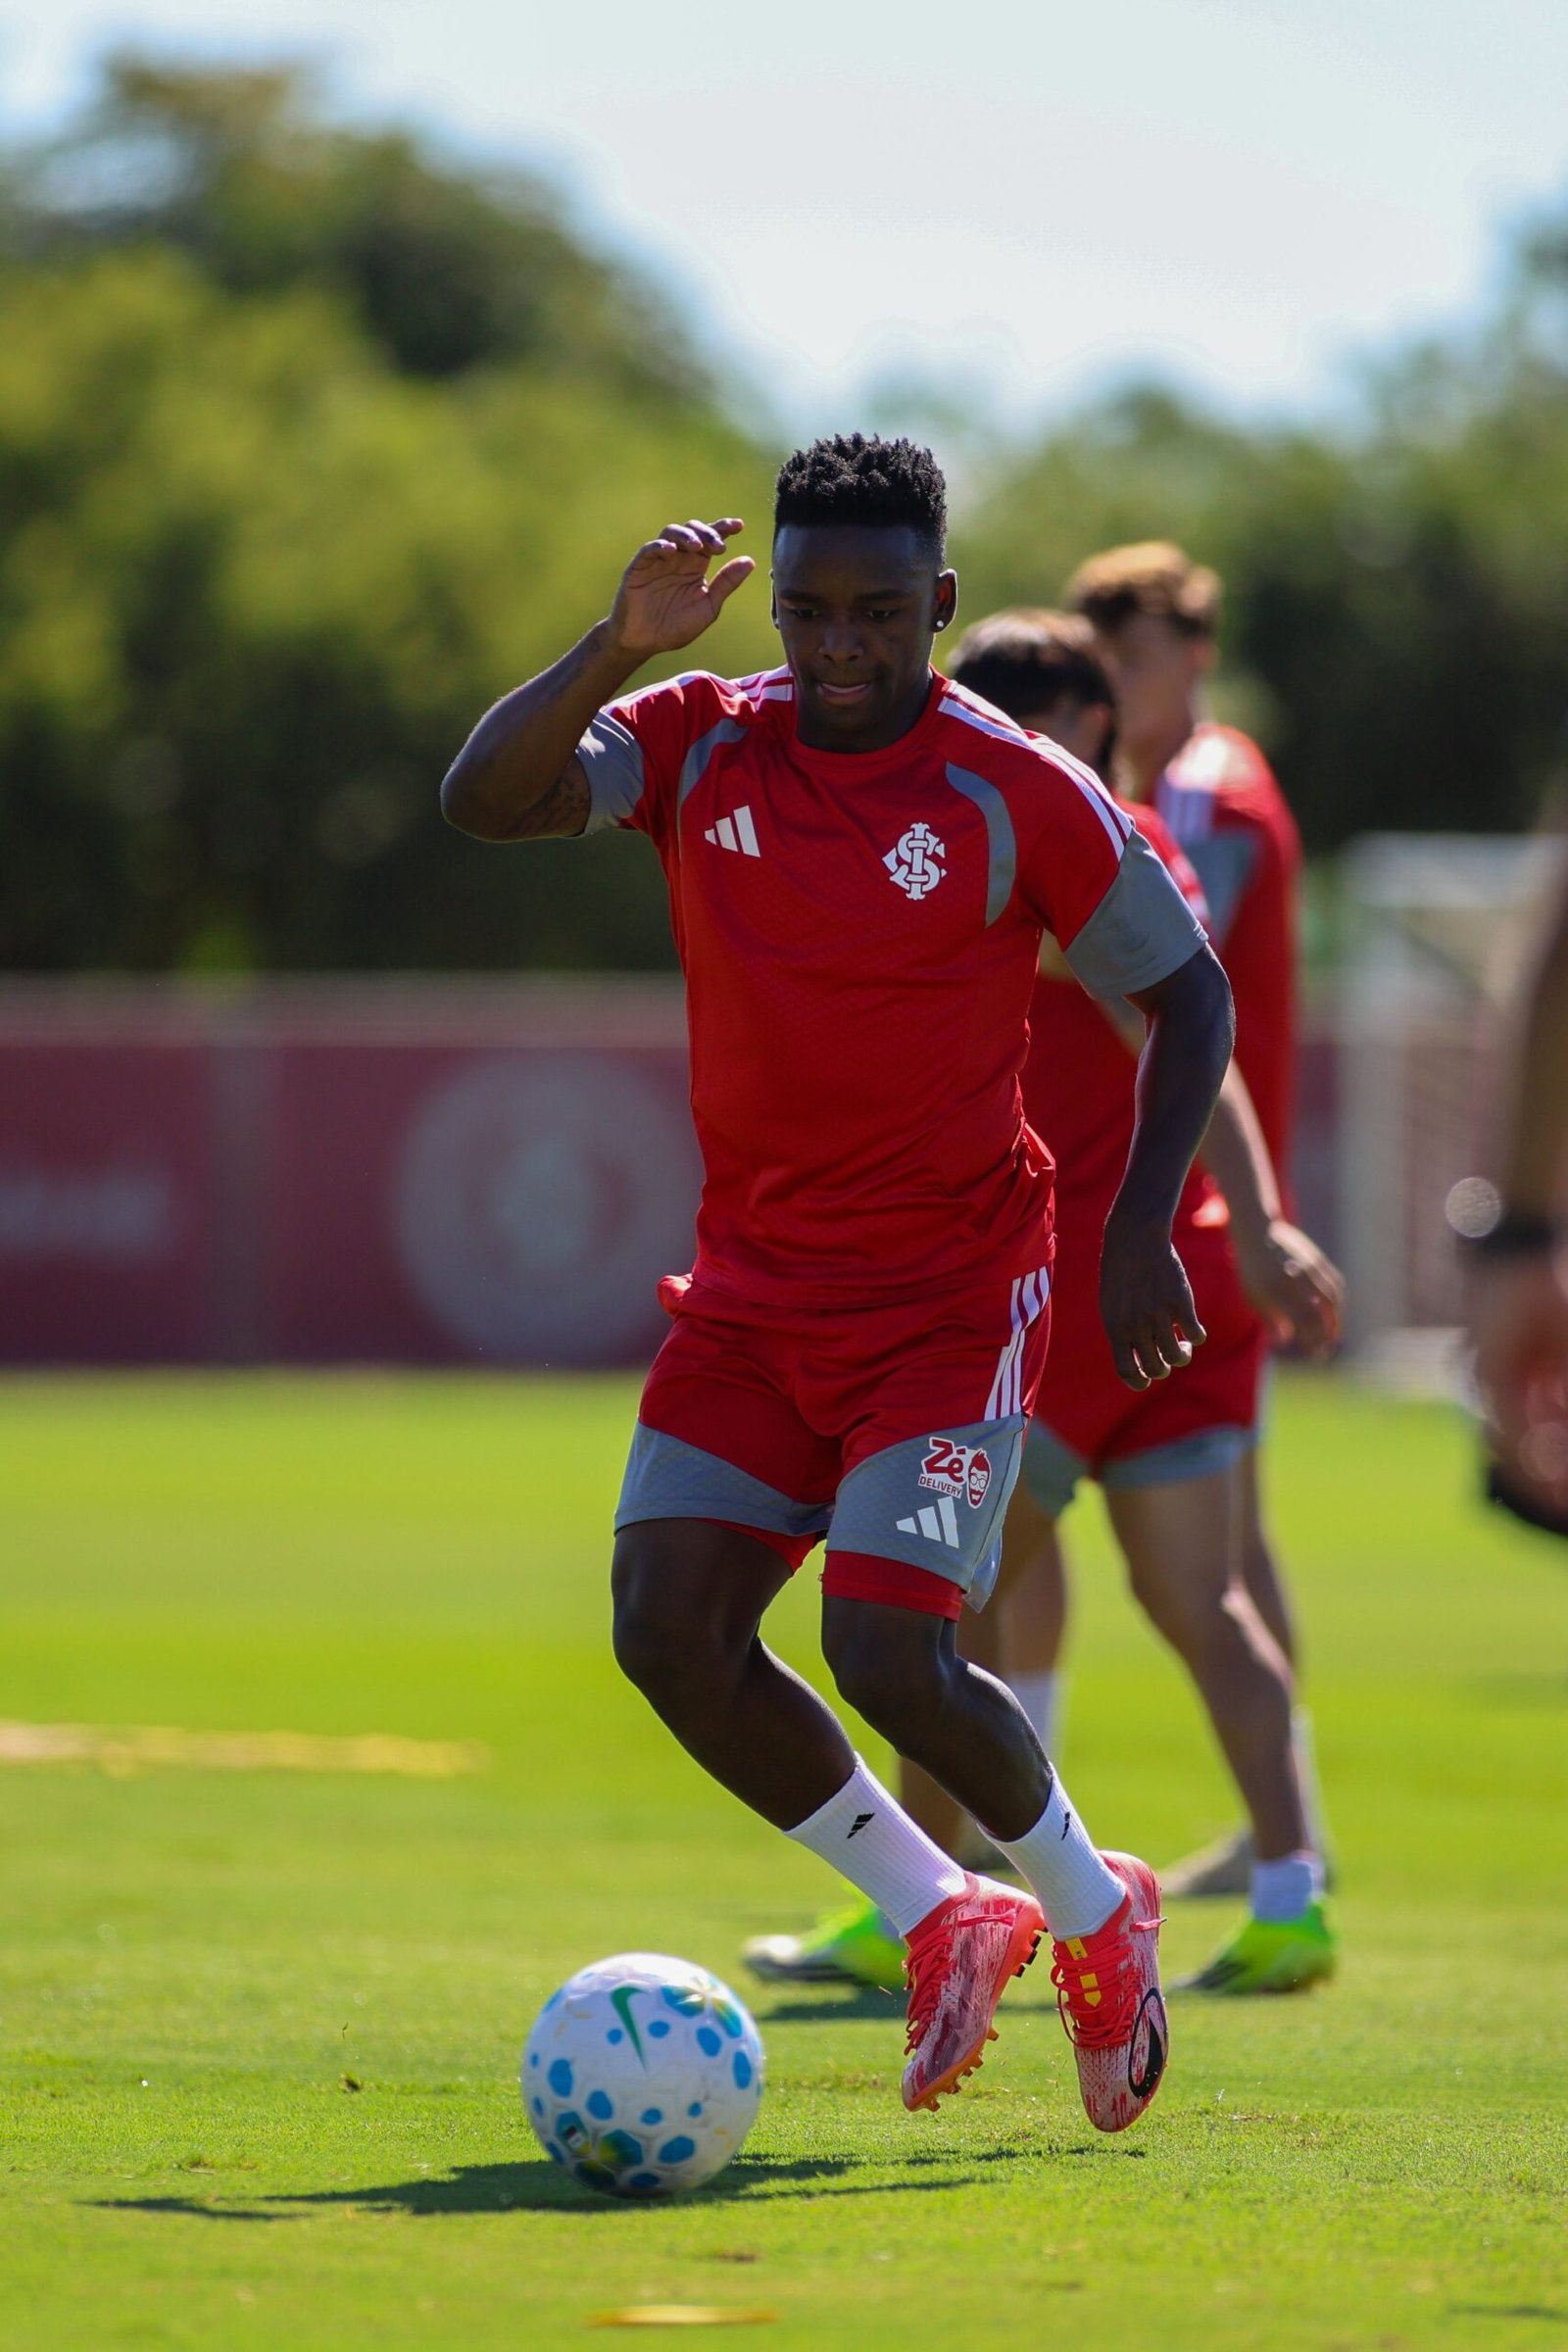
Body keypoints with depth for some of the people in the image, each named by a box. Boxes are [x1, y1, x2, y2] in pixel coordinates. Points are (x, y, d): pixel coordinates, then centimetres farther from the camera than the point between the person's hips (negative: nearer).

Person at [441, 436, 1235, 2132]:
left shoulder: (1019, 793, -10)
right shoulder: (699, 746, -1)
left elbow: (1186, 990, -1)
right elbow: (485, 800, -15)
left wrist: (1140, 1228, -11)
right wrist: (619, 648, -29)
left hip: (954, 1294, -4)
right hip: (753, 1291, 4)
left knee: (886, 1656, -16)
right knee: (669, 1635, -8)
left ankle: (1094, 1913, 13)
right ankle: (943, 1922, 12)